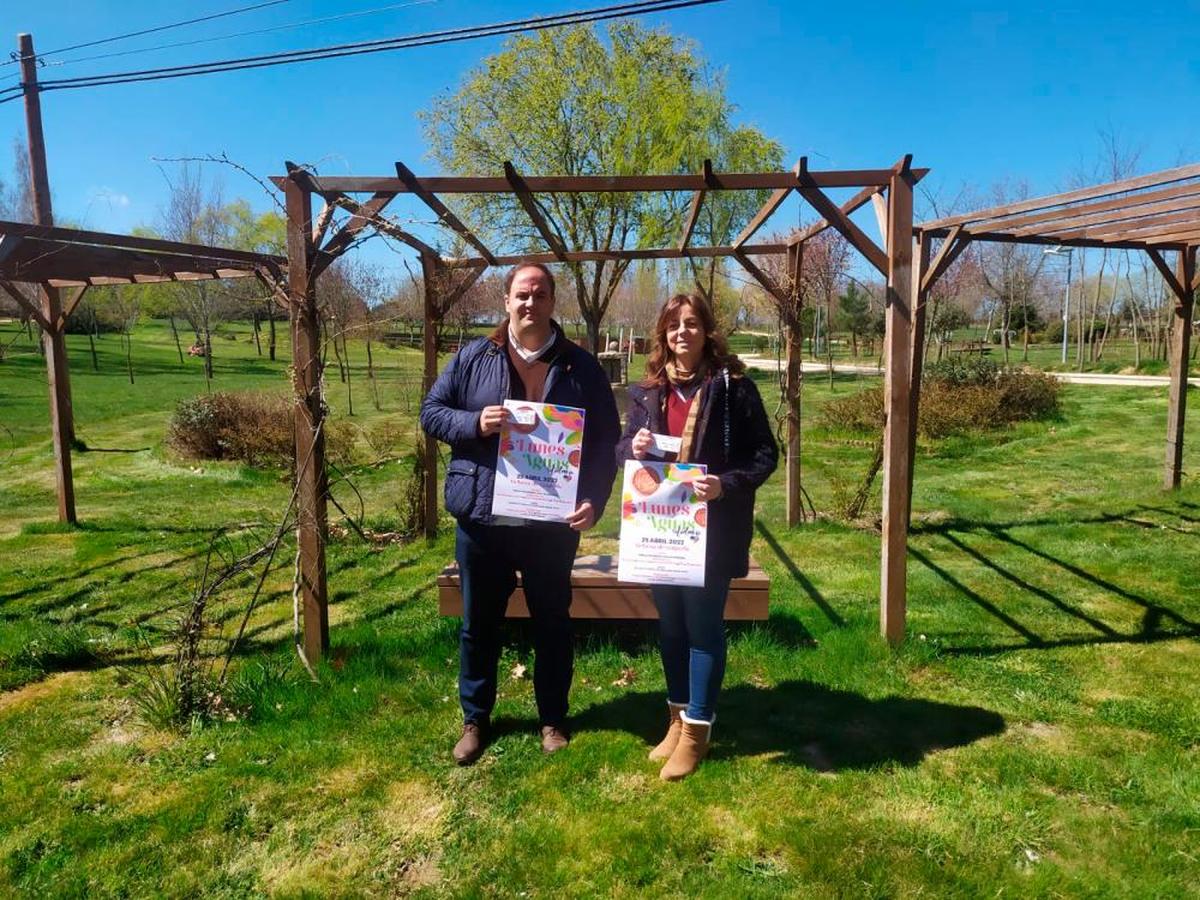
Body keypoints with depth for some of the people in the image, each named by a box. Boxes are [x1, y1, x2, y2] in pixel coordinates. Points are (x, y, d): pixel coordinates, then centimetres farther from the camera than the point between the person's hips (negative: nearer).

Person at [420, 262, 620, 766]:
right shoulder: (473, 358, 2)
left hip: (552, 523, 0)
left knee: (553, 624, 14)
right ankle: (475, 719, 34)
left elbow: (606, 439, 2)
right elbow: (431, 412, 4)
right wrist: (474, 423, -16)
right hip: (482, 519, 1)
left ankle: (553, 719, 34)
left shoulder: (581, 366, 1)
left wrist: (594, 500, -12)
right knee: (479, 625, 14)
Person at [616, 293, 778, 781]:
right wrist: (634, 448, -9)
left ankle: (696, 727, 18)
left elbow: (766, 453, -7)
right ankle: (677, 717, 31)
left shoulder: (733, 386, -7)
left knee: (703, 626, 4)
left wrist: (727, 484, -22)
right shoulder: (649, 390, 7)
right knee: (670, 625, 14)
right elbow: (623, 448, 14)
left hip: (713, 528, -5)